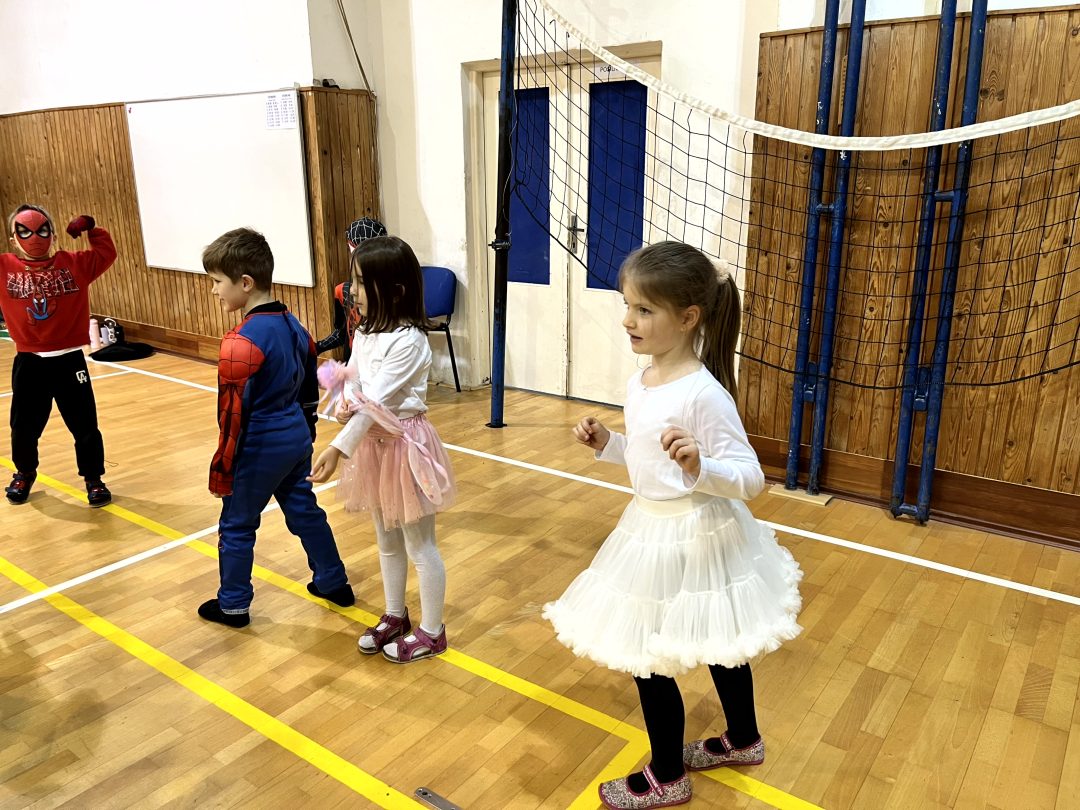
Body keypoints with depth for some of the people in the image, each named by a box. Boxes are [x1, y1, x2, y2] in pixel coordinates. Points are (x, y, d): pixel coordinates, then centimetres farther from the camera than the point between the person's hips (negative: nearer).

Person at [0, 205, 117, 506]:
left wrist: (91, 228, -8)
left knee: (85, 426, 7)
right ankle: (24, 474, 40)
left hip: (69, 360, -1)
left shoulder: (74, 264, 1)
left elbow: (107, 254, 4)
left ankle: (93, 479, 22)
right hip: (29, 363, 1)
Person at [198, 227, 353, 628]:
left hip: (260, 448, -8)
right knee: (304, 510, 20)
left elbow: (234, 414, -20)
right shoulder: (293, 325, 3)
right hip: (297, 439, 8)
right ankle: (334, 582, 32)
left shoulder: (241, 343, -22)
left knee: (237, 525, 10)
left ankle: (233, 605, 25)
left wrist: (222, 468, -11)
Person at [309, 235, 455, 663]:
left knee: (419, 545, 6)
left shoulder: (408, 342, -22)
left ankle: (431, 632, 22)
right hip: (374, 445, 8)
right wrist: (346, 407, -16)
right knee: (387, 542, 21)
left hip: (405, 446, -8)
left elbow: (377, 402, -26)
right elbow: (352, 386, 7)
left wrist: (338, 447, -29)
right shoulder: (364, 333, 4)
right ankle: (395, 617, 39)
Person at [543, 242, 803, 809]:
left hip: (689, 539, -8)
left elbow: (749, 477, -24)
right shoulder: (641, 384, 1)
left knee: (645, 658, 5)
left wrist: (699, 467, -41)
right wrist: (606, 444, 2)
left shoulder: (704, 393, -25)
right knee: (717, 644, 26)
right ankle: (743, 740, 50)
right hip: (652, 527, 8)